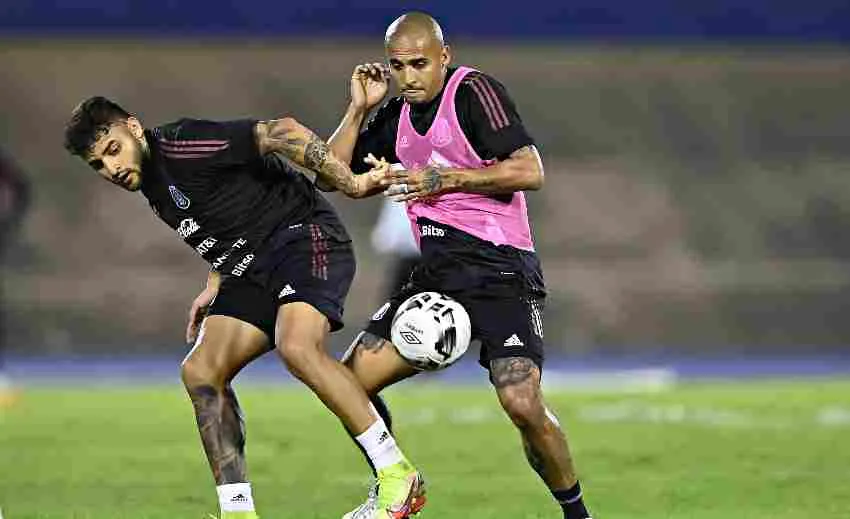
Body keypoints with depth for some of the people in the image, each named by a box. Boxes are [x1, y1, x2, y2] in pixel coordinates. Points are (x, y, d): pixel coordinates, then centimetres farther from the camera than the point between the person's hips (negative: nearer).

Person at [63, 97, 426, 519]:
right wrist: (214, 287, 14)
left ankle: (398, 476, -24)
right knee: (200, 372, -4)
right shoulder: (155, 192, 13)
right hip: (251, 269, 10)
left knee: (296, 346, -32)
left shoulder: (180, 146, -15)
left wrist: (352, 184, -21)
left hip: (306, 234, -10)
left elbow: (282, 134, -20)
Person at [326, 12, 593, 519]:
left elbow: (529, 171, -17)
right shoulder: (397, 115, 13)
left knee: (523, 404, -23)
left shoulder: (474, 91, -9)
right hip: (437, 275, 7)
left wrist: (445, 179, -19)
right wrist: (359, 108, 6)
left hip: (501, 271, -7)